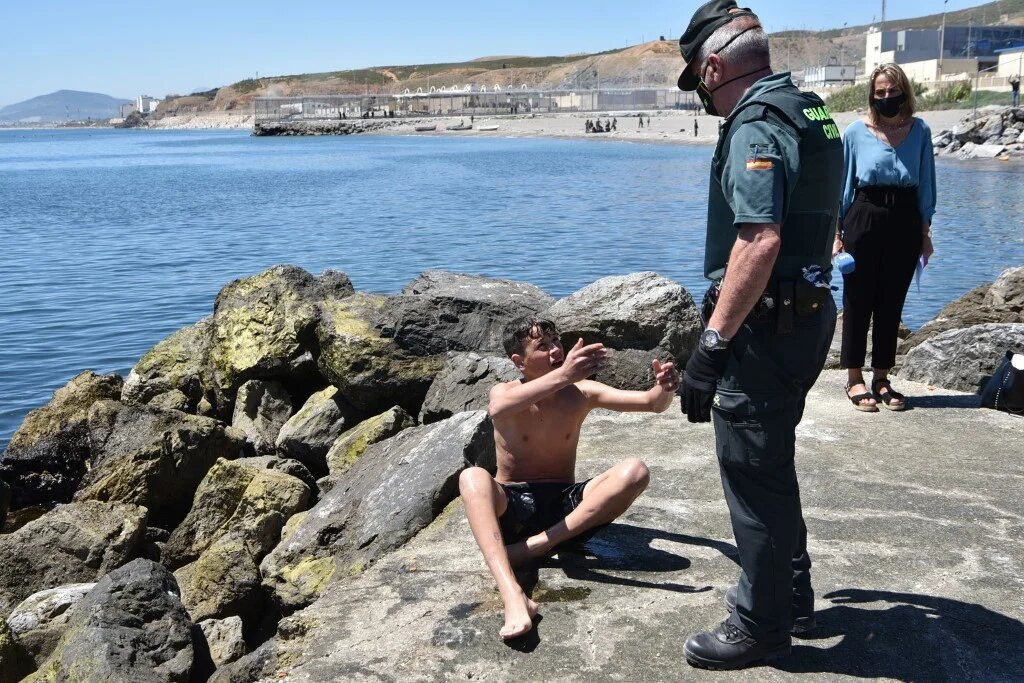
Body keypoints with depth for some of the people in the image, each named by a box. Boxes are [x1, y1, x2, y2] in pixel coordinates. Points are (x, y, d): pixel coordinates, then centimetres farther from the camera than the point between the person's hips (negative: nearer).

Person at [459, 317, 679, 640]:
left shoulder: (581, 393, 3)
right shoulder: (504, 391, -6)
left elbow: (651, 403, -4)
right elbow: (498, 409, -33)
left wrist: (665, 388, -29)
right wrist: (563, 375, -48)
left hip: (565, 506, 2)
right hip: (512, 506, -2)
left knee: (635, 471, -22)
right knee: (472, 477, -36)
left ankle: (539, 544, -28)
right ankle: (513, 595, -53)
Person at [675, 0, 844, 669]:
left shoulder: (755, 125, -17)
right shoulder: (812, 112, 14)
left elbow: (760, 241, -30)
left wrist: (711, 344, -27)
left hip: (766, 326, -10)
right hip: (808, 313, 10)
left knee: (752, 475, 2)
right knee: (772, 464, 21)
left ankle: (761, 626, 15)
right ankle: (791, 595, 34)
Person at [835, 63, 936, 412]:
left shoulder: (920, 131, 4)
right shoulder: (856, 132, -2)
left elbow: (926, 185, 9)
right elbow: (842, 184, 1)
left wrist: (925, 233, 7)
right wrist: (836, 234, -3)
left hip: (905, 223, 3)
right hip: (864, 219, -2)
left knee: (891, 304, 9)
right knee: (858, 301, 2)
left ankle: (881, 378, 20)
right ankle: (855, 379, 12)